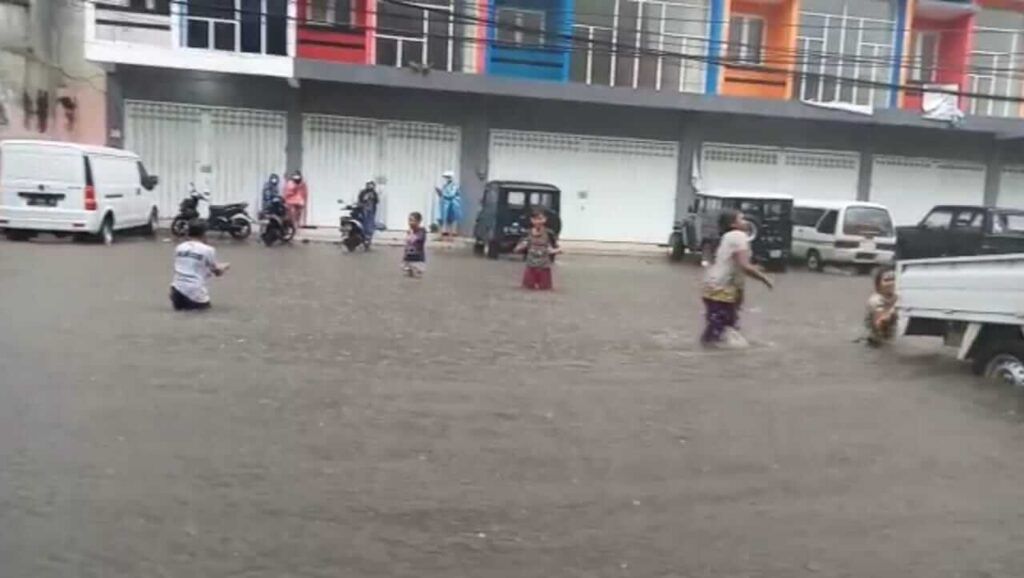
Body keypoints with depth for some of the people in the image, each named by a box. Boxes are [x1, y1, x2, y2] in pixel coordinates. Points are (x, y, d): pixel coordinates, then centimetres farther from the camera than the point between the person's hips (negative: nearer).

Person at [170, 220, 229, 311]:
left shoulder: (179, 248, 10)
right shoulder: (208, 250, -3)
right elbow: (218, 272, 8)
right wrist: (225, 267, 31)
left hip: (178, 288, 4)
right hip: (195, 292, -4)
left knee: (179, 305, 33)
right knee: (205, 304, 26)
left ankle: (179, 302, 5)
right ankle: (192, 304, 0)